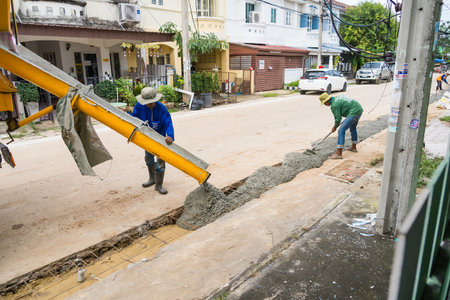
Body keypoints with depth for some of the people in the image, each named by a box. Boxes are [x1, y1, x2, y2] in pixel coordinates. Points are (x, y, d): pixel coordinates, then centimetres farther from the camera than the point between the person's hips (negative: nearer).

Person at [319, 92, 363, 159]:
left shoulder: (334, 105, -13)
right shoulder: (337, 98, 17)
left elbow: (338, 119, -9)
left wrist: (335, 127, 8)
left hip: (354, 113, -10)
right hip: (359, 109, 11)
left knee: (341, 130, -12)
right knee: (353, 128, 31)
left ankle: (339, 154, -15)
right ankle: (354, 147, 46)